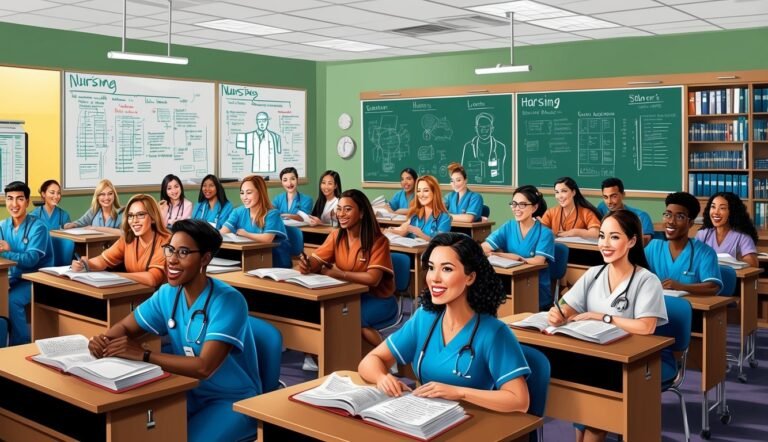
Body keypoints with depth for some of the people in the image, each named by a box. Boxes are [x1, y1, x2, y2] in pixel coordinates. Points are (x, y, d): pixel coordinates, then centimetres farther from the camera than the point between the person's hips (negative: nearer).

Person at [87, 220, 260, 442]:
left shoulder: (228, 301, -23)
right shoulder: (168, 294, -2)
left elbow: (204, 367, -31)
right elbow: (124, 328, 9)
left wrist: (142, 354, -31)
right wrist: (103, 340, -15)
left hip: (233, 402, -5)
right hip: (190, 394, 6)